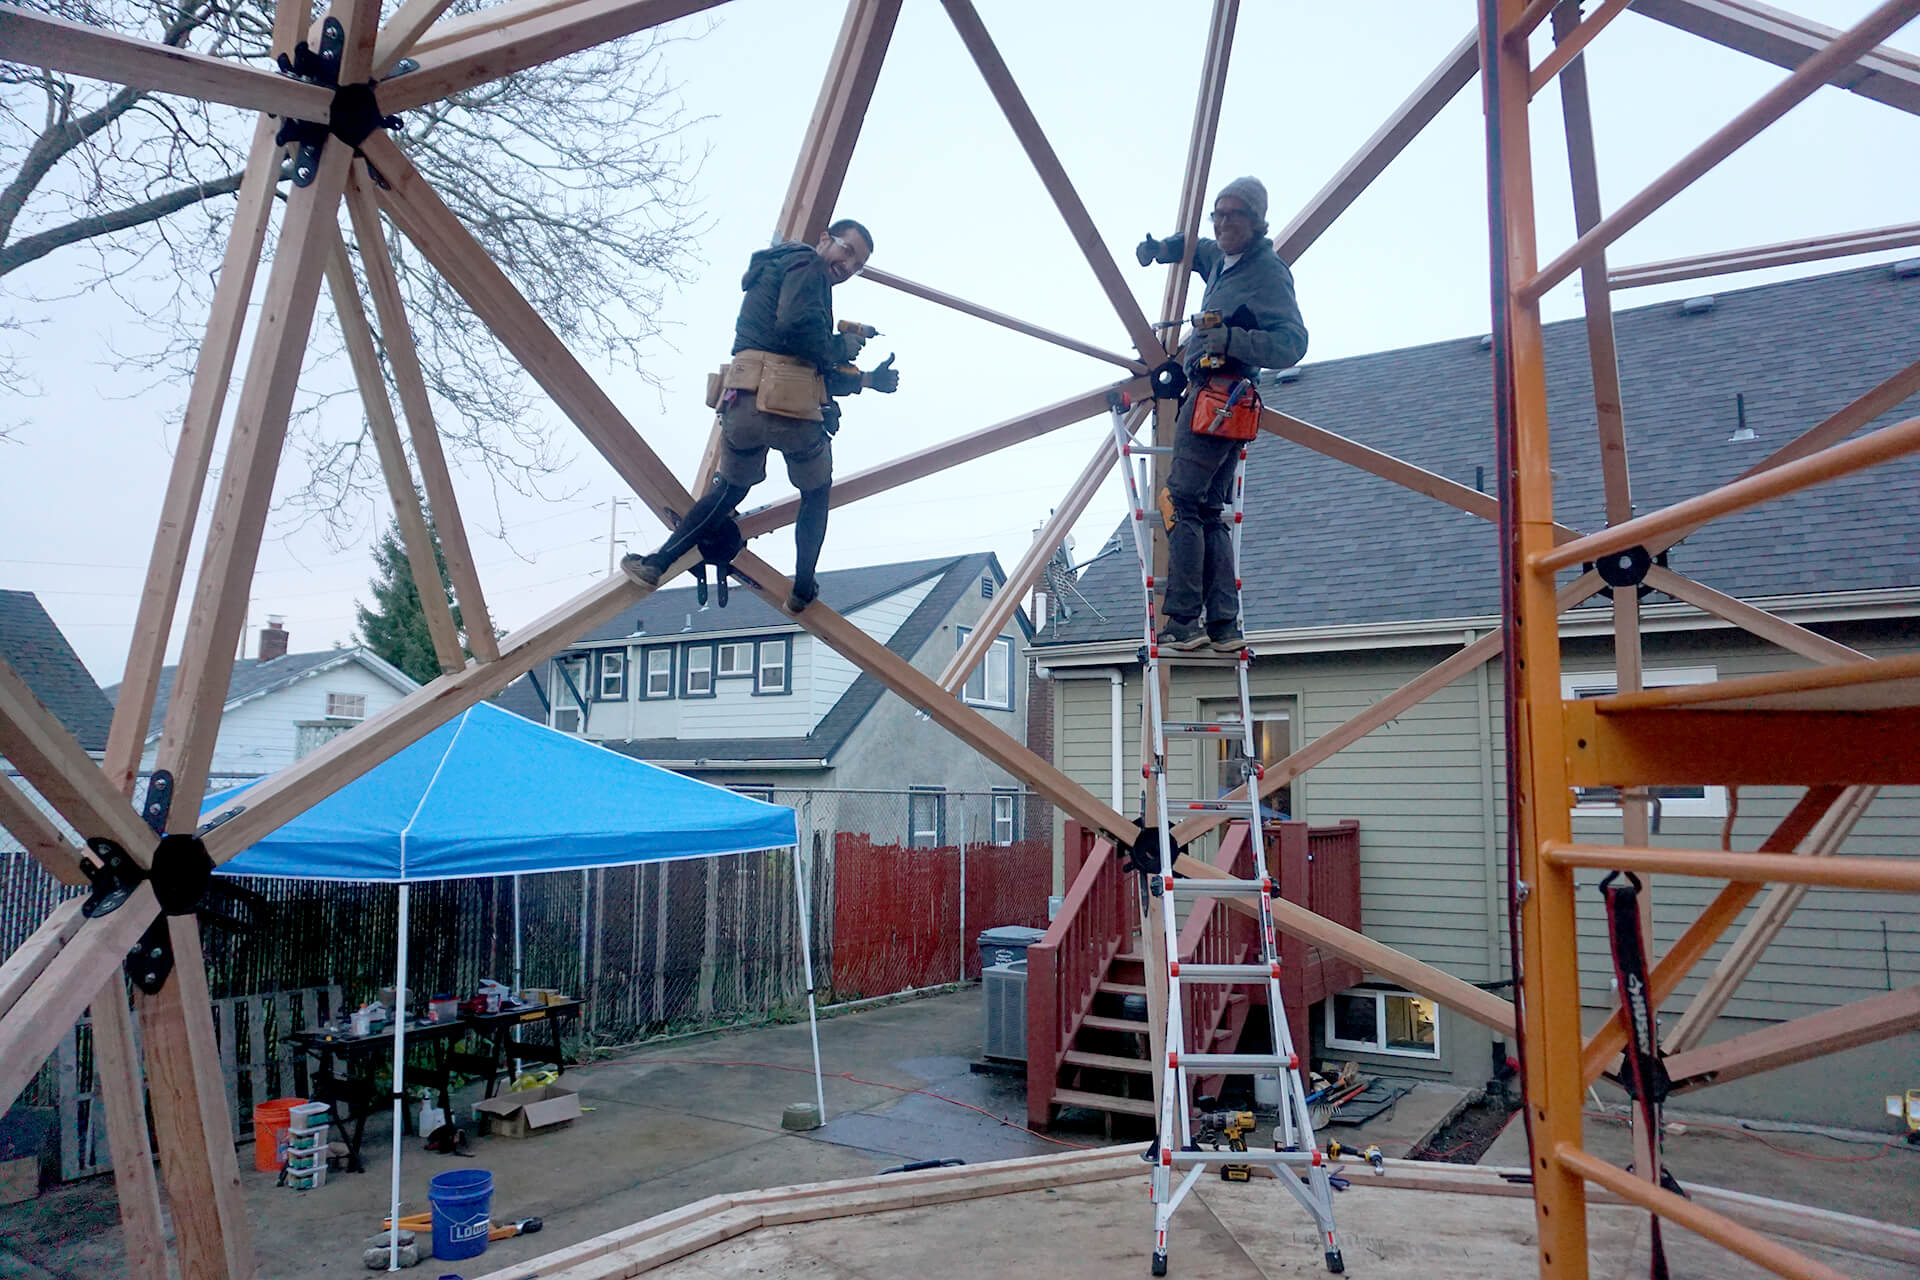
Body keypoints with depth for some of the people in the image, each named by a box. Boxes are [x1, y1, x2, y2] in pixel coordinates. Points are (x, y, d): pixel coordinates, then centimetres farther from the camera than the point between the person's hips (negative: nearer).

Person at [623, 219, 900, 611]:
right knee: (816, 494, 19)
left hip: (741, 404, 7)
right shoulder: (806, 265, 1)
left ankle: (657, 562, 15)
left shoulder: (775, 270, 31)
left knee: (730, 488, 26)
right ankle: (803, 589, 22)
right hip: (790, 409, -7)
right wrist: (841, 346, -4)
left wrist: (867, 380, 29)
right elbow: (795, 326, -21)